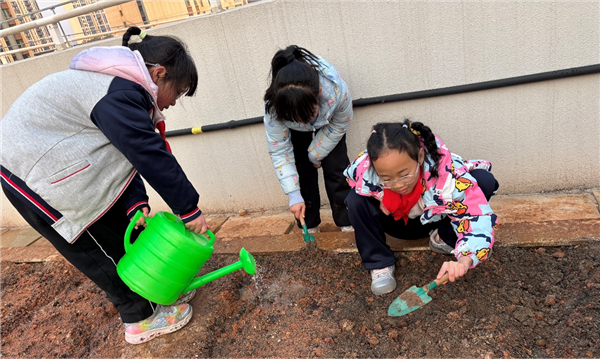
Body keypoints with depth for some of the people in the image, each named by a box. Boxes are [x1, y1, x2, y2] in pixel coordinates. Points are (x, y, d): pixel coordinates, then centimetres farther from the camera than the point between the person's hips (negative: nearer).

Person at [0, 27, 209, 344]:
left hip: (57, 160, 10)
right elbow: (150, 156, -30)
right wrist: (188, 209, -21)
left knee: (125, 228, 12)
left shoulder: (125, 88, 4)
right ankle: (141, 319, 16)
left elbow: (124, 154, 1)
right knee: (101, 247, -1)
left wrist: (136, 203, -11)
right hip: (32, 172, -10)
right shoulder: (118, 94, -29)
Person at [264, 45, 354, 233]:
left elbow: (340, 125, -21)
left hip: (328, 124, 0)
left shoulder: (337, 89, -43)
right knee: (303, 172, -5)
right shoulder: (274, 108, -40)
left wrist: (315, 154, -12)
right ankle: (310, 225, 12)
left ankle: (347, 223, 5)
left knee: (335, 168, -9)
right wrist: (293, 195, -29)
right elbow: (279, 151, -27)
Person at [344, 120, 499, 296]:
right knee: (356, 201, -27)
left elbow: (478, 219, -38)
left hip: (439, 219, 0)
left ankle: (445, 238, -4)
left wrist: (463, 261, -55)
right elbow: (351, 176, -7)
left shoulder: (448, 173, -39)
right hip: (400, 223, 1)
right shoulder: (365, 170, -34)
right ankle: (380, 264, -8)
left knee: (484, 180, -25)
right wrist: (377, 197, -21)